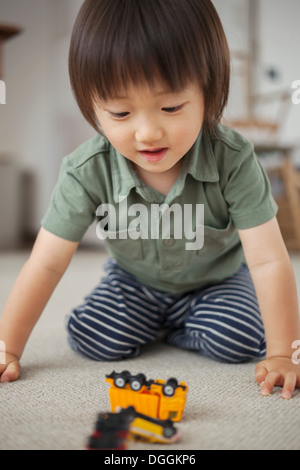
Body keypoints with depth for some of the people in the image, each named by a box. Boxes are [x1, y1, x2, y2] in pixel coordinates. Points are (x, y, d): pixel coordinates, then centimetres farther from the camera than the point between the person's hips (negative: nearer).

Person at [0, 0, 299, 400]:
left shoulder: (233, 160, -33)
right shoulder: (87, 172, -29)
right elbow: (47, 264, -23)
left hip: (218, 277, -1)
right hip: (135, 282, 2)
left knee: (239, 340, -24)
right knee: (90, 337, -16)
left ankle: (176, 327, 9)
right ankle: (151, 323, 17)